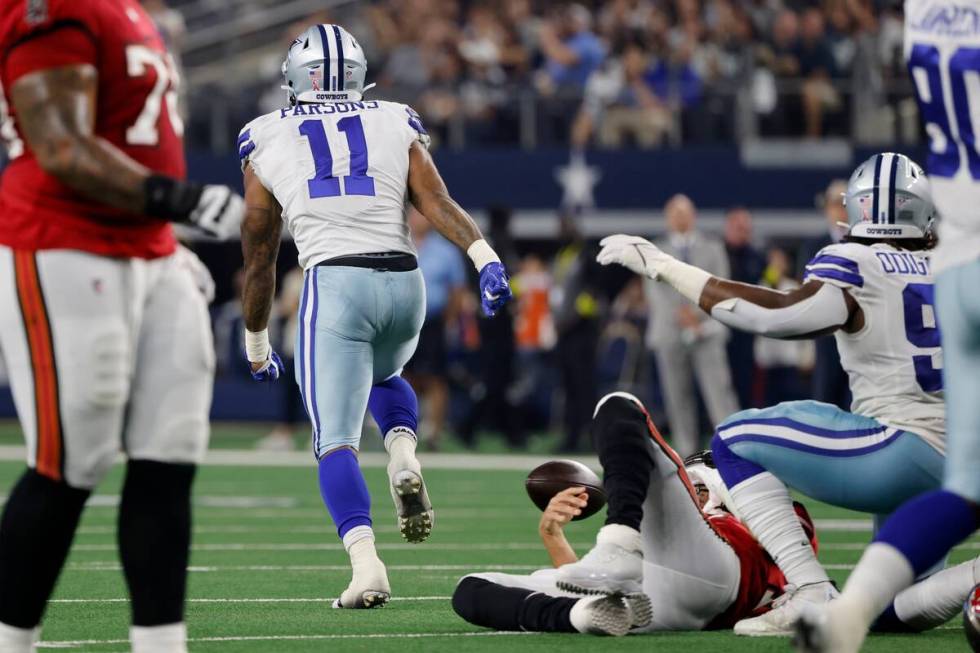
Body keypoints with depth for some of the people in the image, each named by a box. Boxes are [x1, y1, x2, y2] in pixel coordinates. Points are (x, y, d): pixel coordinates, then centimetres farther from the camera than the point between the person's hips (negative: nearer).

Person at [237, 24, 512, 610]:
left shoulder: (267, 143, 13)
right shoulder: (395, 126, 15)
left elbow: (259, 258, 18)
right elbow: (437, 203, -3)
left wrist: (257, 342, 28)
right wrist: (485, 258, -13)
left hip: (335, 283, -3)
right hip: (405, 282, 3)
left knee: (336, 441, -3)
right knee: (383, 375, 34)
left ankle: (366, 563, -23)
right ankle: (404, 455, 3)